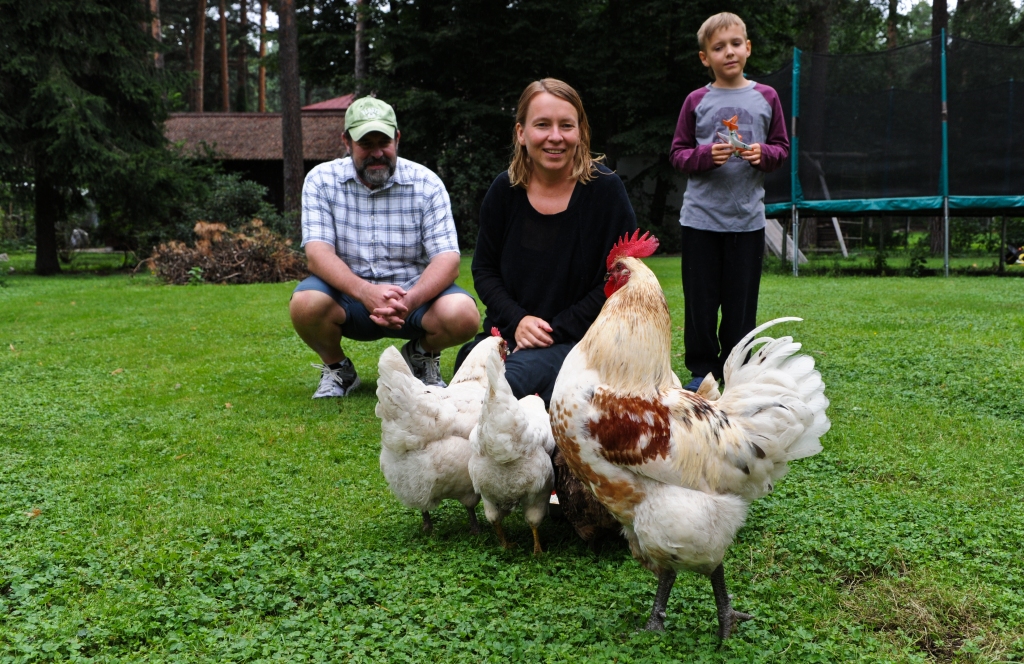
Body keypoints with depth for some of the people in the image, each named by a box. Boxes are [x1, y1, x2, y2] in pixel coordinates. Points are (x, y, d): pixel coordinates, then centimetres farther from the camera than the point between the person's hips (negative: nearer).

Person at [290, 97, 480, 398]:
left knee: (463, 314, -29)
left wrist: (410, 300, -34)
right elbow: (318, 253, -15)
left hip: (414, 293, 0)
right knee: (305, 303, -32)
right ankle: (336, 368, 3)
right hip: (349, 296, 0)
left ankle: (422, 357, 9)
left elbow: (447, 259, -13)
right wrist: (365, 292, -35)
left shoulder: (426, 184, -5)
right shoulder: (322, 180, -4)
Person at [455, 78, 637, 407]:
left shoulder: (605, 189, -7)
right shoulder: (504, 190, 4)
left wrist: (557, 330, -13)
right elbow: (484, 269, 11)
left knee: (515, 377, -37)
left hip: (578, 339, -7)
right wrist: (517, 320, -9)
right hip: (511, 332, 7)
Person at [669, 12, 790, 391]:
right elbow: (678, 154, 3)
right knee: (700, 298, 3)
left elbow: (782, 148, 10)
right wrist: (706, 156, -16)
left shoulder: (766, 98, 6)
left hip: (747, 218, 1)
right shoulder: (697, 101, 3)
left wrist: (763, 154, -11)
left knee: (741, 301, 5)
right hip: (701, 217, -1)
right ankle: (702, 370, 16)